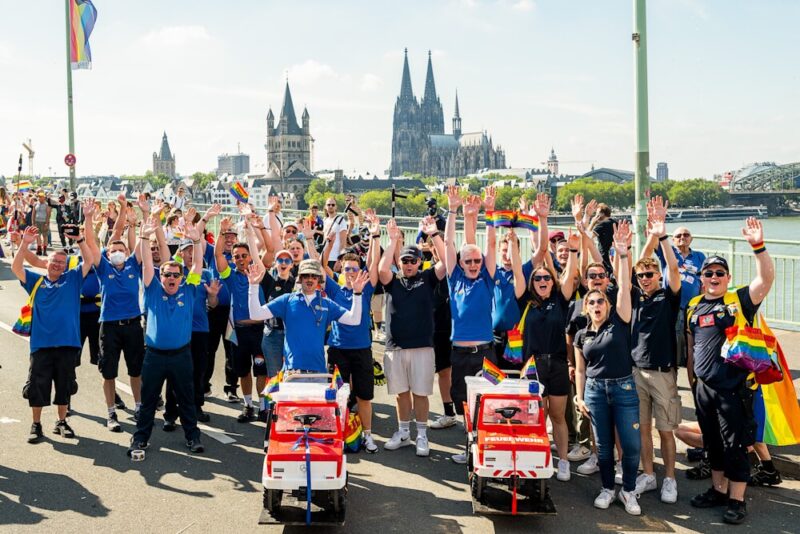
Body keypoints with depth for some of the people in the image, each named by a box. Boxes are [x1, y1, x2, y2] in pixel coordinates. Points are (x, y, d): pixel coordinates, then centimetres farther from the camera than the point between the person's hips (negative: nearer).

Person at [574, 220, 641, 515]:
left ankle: (629, 491, 15)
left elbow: (624, 288, -13)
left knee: (632, 444, -2)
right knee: (603, 445, 8)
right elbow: (580, 370, 12)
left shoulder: (619, 322, -1)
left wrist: (622, 254, -21)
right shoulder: (582, 335, 7)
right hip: (595, 391, 2)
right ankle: (607, 489, 23)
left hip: (624, 388, -2)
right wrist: (579, 398, 4)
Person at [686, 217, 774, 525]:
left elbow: (766, 279, -21)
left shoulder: (739, 301, -6)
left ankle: (737, 500, 12)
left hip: (732, 387, -5)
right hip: (703, 387, 5)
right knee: (713, 444, 16)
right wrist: (691, 376, 19)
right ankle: (718, 491, 30)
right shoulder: (694, 306, 8)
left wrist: (758, 246, -31)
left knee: (734, 446, 1)